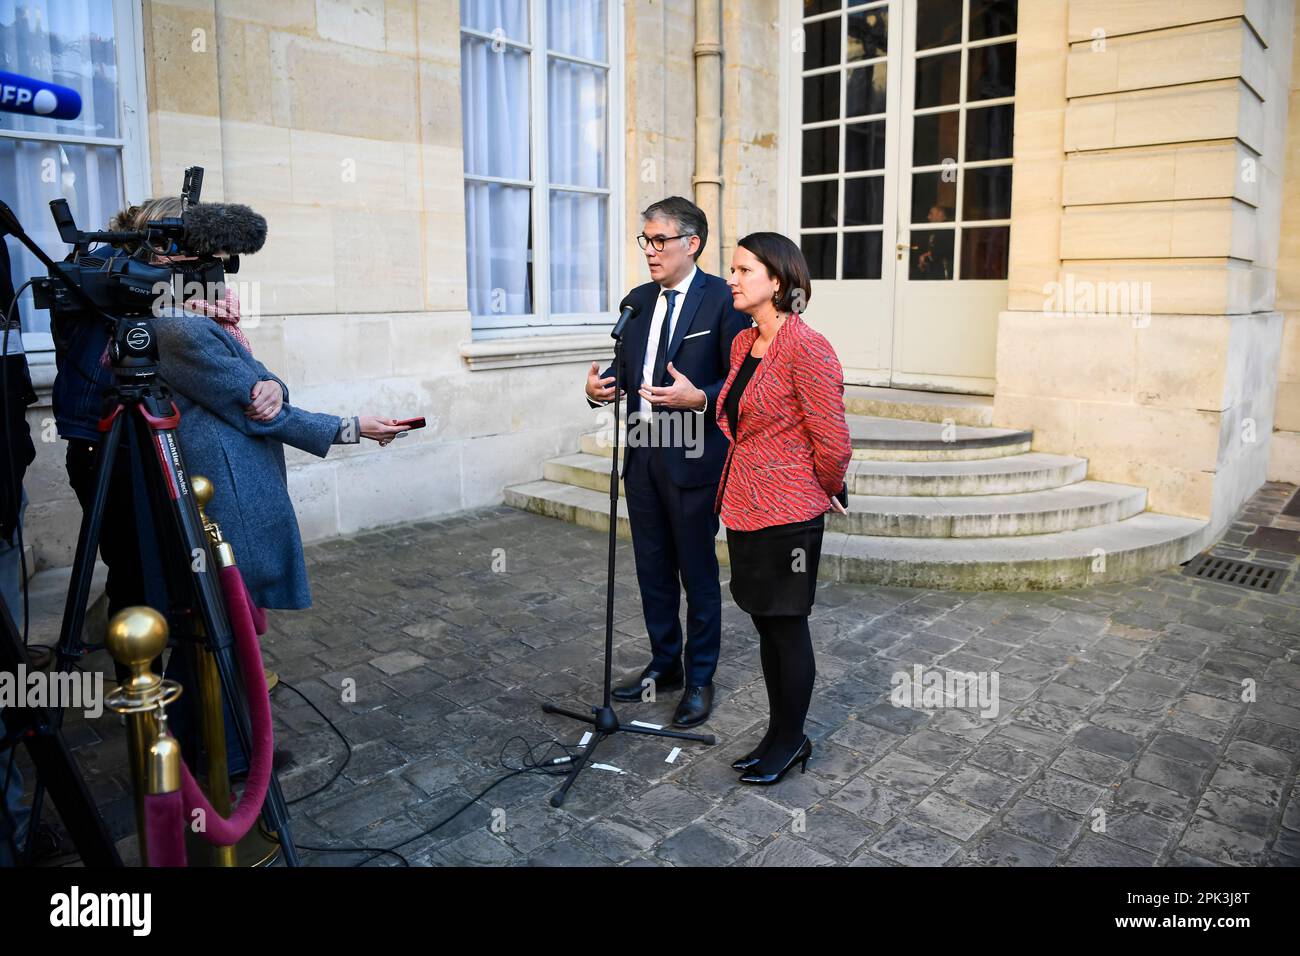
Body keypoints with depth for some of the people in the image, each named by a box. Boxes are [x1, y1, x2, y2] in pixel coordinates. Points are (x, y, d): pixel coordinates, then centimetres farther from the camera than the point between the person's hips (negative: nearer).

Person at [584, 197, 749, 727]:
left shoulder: (723, 300, -8)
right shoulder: (637, 300, 11)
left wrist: (699, 398, -26)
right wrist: (601, 386, -5)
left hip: (693, 459, -6)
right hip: (642, 455, 6)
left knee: (697, 571, 6)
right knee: (652, 569, 16)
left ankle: (699, 679, 21)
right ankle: (664, 663, 33)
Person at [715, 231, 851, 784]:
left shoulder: (806, 348, -18)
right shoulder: (743, 344, 9)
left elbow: (832, 440, -15)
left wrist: (829, 491, 0)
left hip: (788, 510, -8)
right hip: (744, 505, 8)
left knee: (786, 625, 5)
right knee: (765, 622, 16)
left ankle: (791, 741, 24)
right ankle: (780, 734, 32)